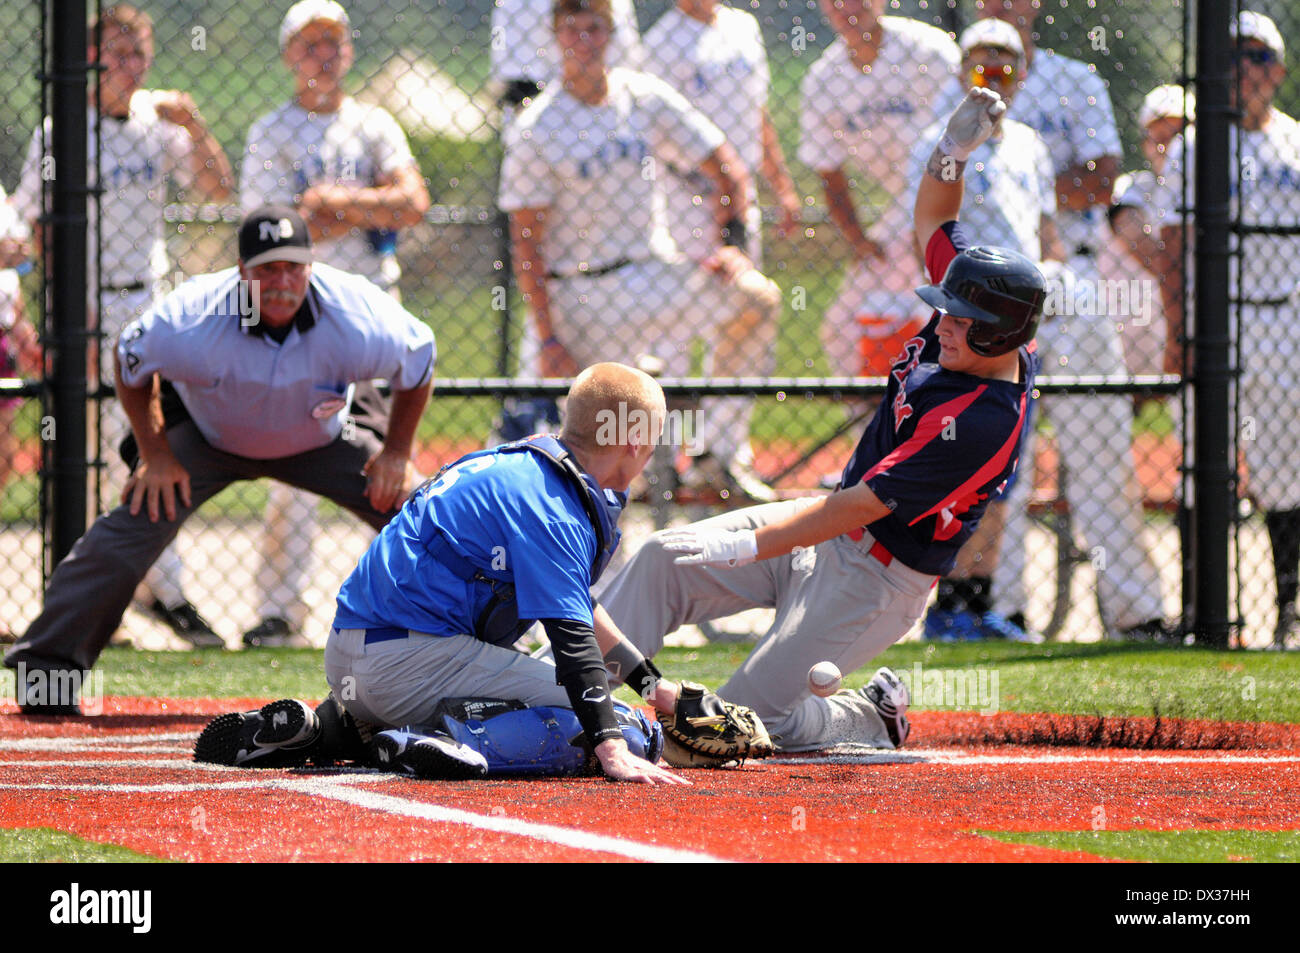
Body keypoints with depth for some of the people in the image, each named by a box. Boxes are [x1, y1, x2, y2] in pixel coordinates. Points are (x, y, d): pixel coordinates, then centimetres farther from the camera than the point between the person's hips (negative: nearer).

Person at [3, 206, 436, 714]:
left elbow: (418, 359, -11)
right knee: (128, 530, -20)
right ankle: (45, 664, -12)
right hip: (207, 439, -2)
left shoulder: (356, 319, -34)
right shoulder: (193, 320, -35)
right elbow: (130, 360, -12)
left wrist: (397, 452, -9)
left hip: (320, 443, 2)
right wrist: (155, 454, -12)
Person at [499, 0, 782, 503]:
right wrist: (548, 339, -15)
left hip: (654, 272, 4)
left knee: (756, 296, -21)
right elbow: (526, 242, -8)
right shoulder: (534, 130, -7)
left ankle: (719, 450, -13)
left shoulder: (646, 98, 3)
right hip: (581, 289, -4)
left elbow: (726, 168, 9)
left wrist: (731, 243, -7)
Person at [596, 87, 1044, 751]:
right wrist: (953, 150, -10)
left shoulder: (985, 422, -31)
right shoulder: (969, 307, -6)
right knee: (666, 558, -2)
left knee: (747, 718, -11)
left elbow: (863, 504, -30)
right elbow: (933, 217, 11)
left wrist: (749, 547, -29)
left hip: (879, 578, -9)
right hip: (835, 528, 9)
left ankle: (873, 720, 13)